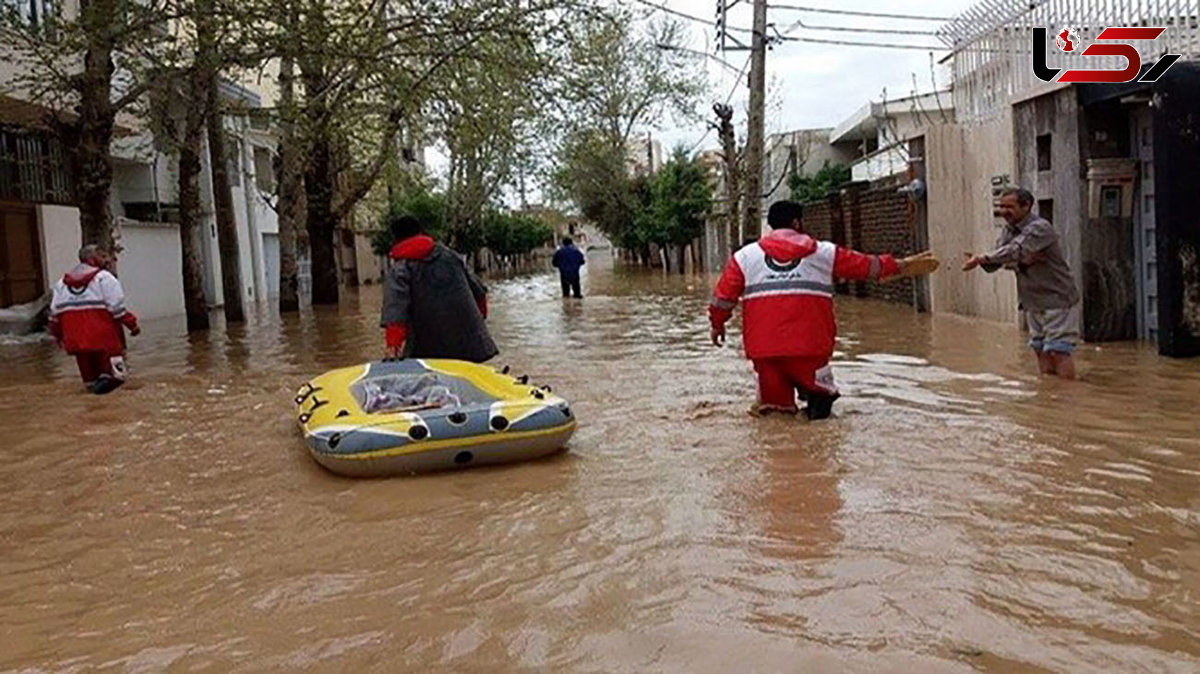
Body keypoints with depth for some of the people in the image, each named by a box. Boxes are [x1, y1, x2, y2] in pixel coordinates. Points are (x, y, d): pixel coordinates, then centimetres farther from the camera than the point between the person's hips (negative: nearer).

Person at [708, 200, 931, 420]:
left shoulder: (745, 255, 11)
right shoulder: (823, 252, 11)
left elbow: (724, 293, 10)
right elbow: (864, 265, 21)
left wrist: (717, 323, 23)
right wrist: (896, 265, 36)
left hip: (763, 344, 1)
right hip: (809, 344, -1)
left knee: (773, 394, 15)